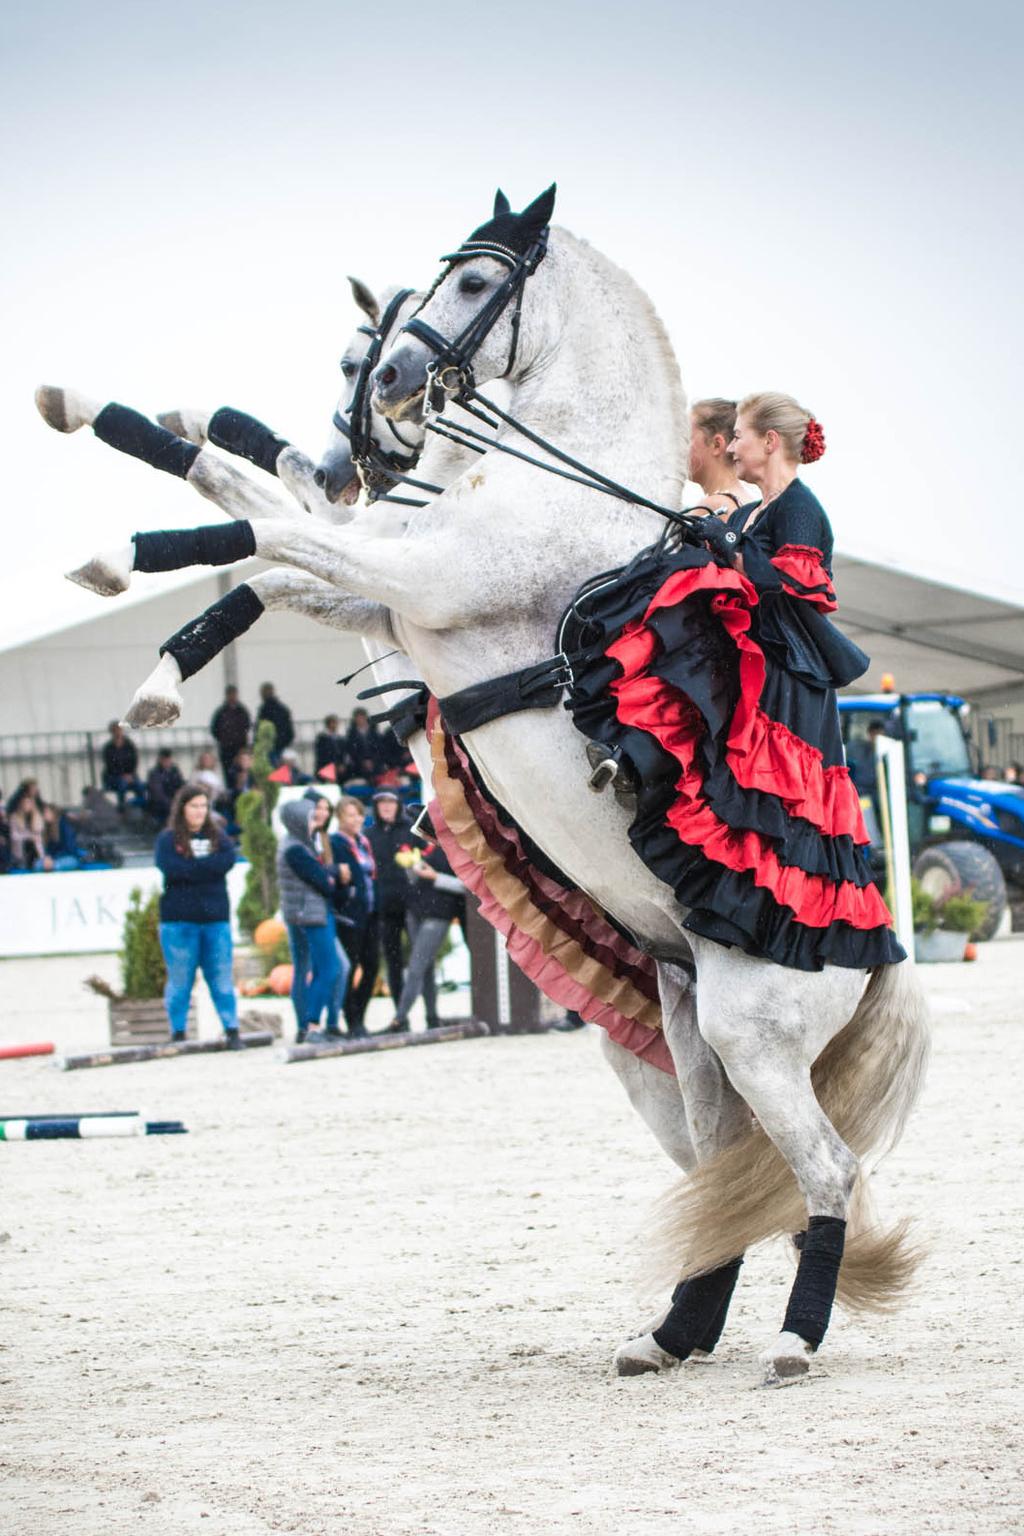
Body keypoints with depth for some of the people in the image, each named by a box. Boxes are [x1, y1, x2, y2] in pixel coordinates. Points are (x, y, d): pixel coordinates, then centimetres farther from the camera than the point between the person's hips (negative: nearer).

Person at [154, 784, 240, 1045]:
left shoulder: (218, 836, 13)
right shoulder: (168, 839, 3)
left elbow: (228, 859, -7)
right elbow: (170, 867, -15)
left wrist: (191, 867, -11)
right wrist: (208, 866, -9)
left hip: (215, 918, 2)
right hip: (179, 919, -2)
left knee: (221, 977, -1)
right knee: (180, 979, 0)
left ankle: (231, 1029, 1)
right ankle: (178, 1032, 5)